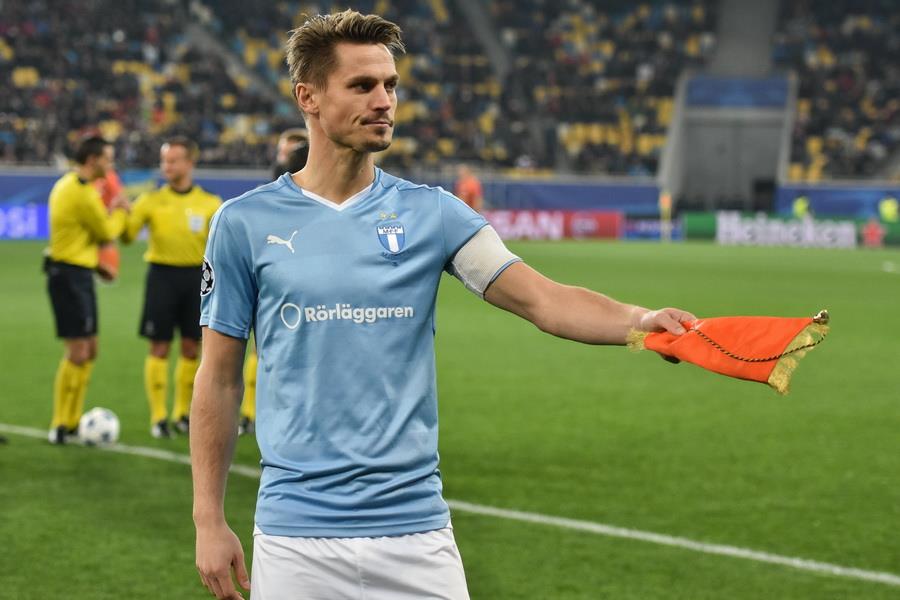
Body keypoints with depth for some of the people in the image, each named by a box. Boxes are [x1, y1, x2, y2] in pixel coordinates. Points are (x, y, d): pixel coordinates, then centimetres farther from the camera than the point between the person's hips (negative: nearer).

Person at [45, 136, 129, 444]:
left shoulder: (68, 184, 14)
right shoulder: (82, 193, -18)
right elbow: (108, 232, -7)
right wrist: (120, 211, 9)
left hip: (76, 274, 11)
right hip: (70, 276, -11)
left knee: (89, 350, 13)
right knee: (78, 352, -9)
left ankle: (71, 422, 18)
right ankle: (60, 428, -4)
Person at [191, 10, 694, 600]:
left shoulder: (432, 213, 3)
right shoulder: (245, 223, 2)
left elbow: (544, 300, -8)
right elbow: (220, 378, 6)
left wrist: (639, 320, -27)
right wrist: (209, 520, 3)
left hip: (416, 529, 1)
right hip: (296, 539, -1)